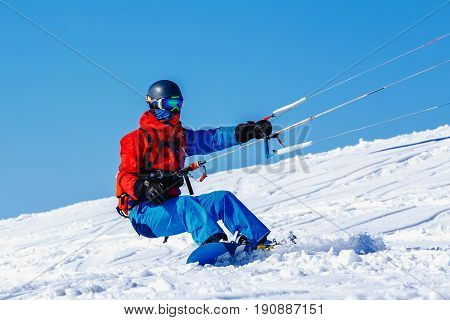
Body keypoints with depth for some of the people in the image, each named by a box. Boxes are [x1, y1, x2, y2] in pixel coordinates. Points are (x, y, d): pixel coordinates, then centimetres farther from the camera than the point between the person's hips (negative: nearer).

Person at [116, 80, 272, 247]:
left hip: (171, 204, 7)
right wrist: (143, 189, -32)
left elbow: (211, 138, 6)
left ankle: (258, 240, -18)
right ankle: (211, 241, -57)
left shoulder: (180, 136, 18)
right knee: (185, 203, -34)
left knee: (223, 198, -7)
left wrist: (248, 132, -9)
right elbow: (125, 177, -9)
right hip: (144, 212, -7)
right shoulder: (137, 139, 0)